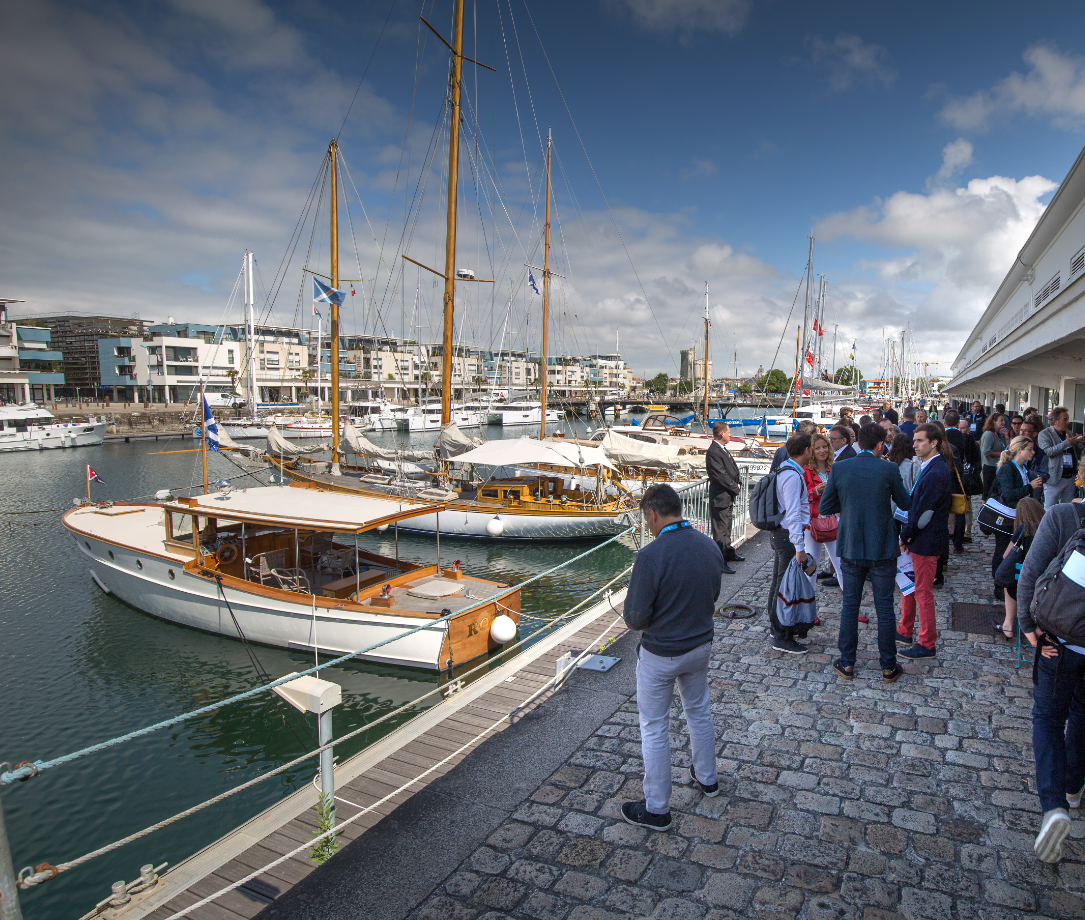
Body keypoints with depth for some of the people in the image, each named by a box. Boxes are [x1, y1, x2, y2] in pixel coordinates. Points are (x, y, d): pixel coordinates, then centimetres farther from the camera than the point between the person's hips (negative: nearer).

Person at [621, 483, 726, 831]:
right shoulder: (710, 547, -6)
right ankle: (707, 777, 48)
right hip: (701, 644, 7)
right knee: (699, 711, 27)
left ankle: (656, 809, 24)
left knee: (654, 728, 10)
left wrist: (635, 617, -1)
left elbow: (636, 617, -23)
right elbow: (712, 596, 8)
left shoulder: (651, 555, -27)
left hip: (660, 655, -6)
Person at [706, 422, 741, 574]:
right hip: (720, 498, -11)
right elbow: (721, 476, -22)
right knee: (720, 531, -5)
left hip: (728, 498, 11)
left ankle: (728, 553, 39)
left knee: (727, 527, 24)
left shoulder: (723, 449, 13)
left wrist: (738, 484, 5)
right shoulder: (713, 452, -20)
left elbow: (733, 469, 20)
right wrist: (735, 488, -11)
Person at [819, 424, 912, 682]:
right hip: (883, 550, -1)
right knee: (885, 608, 10)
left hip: (851, 549, 1)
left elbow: (824, 508, -2)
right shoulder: (889, 470, -11)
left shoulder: (839, 469, -7)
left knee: (850, 606, 13)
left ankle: (847, 663, 21)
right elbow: (905, 505, 3)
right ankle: (889, 667, 22)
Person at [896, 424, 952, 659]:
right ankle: (905, 631, 34)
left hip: (926, 541, -10)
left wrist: (904, 536, -11)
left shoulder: (937, 473, -22)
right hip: (918, 538, 10)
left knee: (923, 592, 2)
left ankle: (927, 644, 14)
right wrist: (906, 536, 7)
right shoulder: (928, 467, 9)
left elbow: (924, 512, -22)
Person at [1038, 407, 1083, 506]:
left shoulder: (1070, 435, 14)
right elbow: (1047, 452, -20)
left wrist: (1079, 443, 1)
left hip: (1071, 479, 6)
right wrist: (1067, 443, -20)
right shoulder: (1045, 434, -3)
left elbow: (1079, 456, 19)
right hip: (1054, 479, -6)